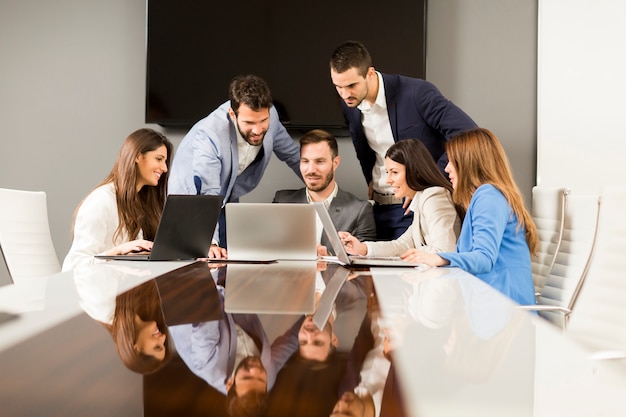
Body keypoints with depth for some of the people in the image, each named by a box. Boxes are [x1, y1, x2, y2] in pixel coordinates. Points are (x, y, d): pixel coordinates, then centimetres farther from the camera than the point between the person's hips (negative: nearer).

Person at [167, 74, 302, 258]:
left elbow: (292, 155, -2)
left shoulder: (268, 115, -20)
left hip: (228, 198, 5)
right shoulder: (209, 136, -37)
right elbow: (208, 196, -40)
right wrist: (211, 243, -53)